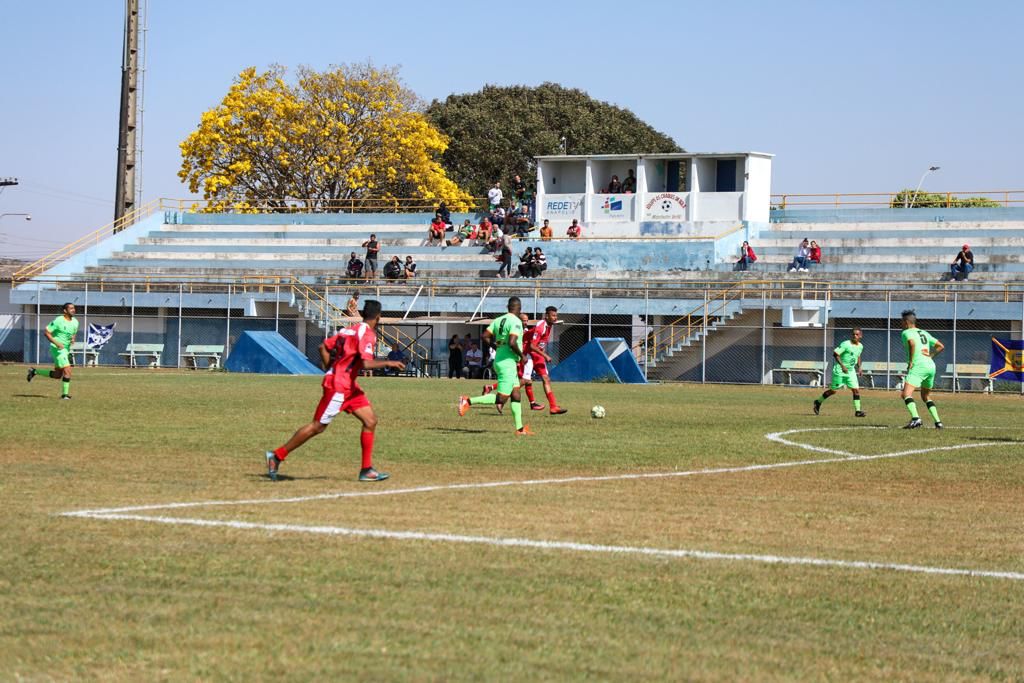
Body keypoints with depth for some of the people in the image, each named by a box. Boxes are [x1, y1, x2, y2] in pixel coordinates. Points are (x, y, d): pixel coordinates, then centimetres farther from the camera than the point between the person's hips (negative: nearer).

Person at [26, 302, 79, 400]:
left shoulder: (75, 322, 6)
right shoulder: (58, 321, -15)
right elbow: (46, 331, -13)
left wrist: (73, 339, -2)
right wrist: (56, 343, -22)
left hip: (66, 349, 8)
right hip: (57, 349, -8)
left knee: (57, 375, 13)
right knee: (67, 370, -16)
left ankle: (34, 371, 29)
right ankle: (64, 394, -6)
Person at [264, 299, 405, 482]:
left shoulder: (351, 330, 13)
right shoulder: (368, 333, -14)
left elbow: (324, 347, 16)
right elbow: (366, 363, -26)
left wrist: (331, 371, 21)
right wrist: (388, 363, -16)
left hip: (349, 386, 10)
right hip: (338, 386, -10)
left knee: (370, 421, 5)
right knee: (318, 426, -4)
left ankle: (366, 470, 6)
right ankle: (277, 455, 3)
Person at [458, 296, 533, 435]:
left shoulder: (498, 320, 8)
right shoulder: (516, 322, -16)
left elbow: (485, 336, 6)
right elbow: (512, 343, -26)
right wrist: (522, 355, -11)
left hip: (499, 360, 9)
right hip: (508, 363, -9)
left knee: (516, 395, 11)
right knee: (501, 399, -6)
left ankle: (519, 428, 12)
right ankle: (469, 401, -10)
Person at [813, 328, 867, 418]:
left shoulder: (860, 346, 5)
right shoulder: (846, 344, -18)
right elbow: (835, 354, -18)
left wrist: (859, 367, 12)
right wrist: (842, 366, -24)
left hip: (851, 371, 6)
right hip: (840, 370, -6)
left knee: (856, 390, -5)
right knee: (833, 390, 4)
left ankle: (857, 411, -2)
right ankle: (818, 402, 25)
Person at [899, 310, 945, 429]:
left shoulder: (907, 332, 1)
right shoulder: (924, 333, 23)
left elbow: (912, 343, -22)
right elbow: (941, 346, 22)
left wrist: (910, 361, -15)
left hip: (919, 366, -8)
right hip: (931, 366, 8)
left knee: (906, 394, -16)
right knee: (926, 396, 23)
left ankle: (916, 419, -36)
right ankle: (938, 421, 13)